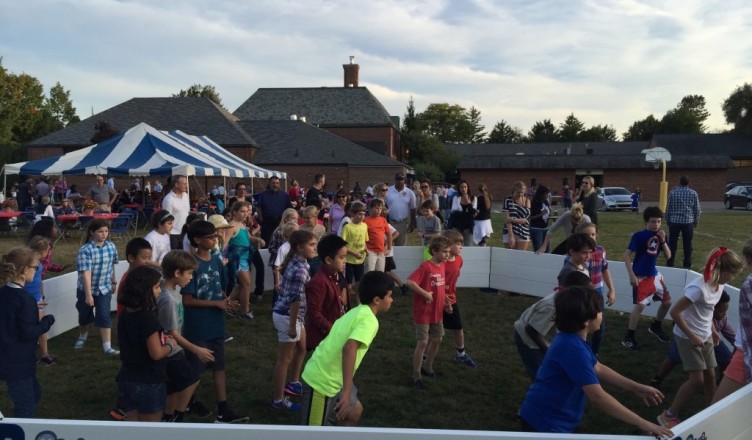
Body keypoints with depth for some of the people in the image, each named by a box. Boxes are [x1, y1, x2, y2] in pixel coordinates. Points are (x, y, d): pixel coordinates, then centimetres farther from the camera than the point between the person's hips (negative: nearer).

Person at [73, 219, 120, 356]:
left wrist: (113, 281, 21)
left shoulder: (111, 246, -6)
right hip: (86, 289, -2)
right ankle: (82, 336, 45)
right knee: (85, 315, 19)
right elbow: (86, 273, -26)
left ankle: (107, 347, -2)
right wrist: (88, 295, -29)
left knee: (104, 317, -4)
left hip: (104, 289, 2)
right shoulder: (85, 250, -21)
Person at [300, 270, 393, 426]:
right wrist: (347, 391, -36)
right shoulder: (369, 320, -19)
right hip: (322, 383, -10)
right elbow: (349, 348, -35)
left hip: (329, 378, 10)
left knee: (354, 411, 24)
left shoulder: (357, 312, 9)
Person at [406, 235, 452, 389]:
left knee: (437, 339, 17)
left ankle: (427, 367, 37)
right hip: (423, 312, -8)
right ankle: (416, 376, 8)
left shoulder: (442, 266, 4)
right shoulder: (425, 266, -21)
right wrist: (425, 294, -27)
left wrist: (445, 301, 12)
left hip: (437, 312, 8)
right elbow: (409, 282, -30)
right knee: (422, 343, -4)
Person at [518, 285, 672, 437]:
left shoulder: (572, 339, 3)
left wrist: (635, 388, 9)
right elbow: (598, 397, -31)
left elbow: (598, 369, 15)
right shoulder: (573, 348, -28)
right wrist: (642, 423, -25)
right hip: (544, 424, -10)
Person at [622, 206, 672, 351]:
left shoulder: (661, 235, 3)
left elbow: (668, 256, 3)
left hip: (654, 275, 7)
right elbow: (627, 256, -15)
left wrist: (663, 241, -13)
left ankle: (655, 327, 37)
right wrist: (631, 275, -21)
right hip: (641, 277, -7)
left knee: (667, 302, 14)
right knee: (640, 305, -14)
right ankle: (629, 338, -4)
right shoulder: (638, 236, -14)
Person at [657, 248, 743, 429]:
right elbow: (675, 312, -26)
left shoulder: (720, 285, 0)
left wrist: (713, 331, 11)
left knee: (710, 375, 12)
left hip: (705, 337, 8)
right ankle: (669, 415, 5)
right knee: (697, 379, -8)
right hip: (688, 338, -8)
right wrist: (692, 336, -21)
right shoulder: (699, 288, -28)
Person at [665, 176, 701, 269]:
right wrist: (696, 222, 13)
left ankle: (670, 264, 10)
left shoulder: (673, 192, 0)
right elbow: (697, 209, 3)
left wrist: (667, 220, 16)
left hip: (674, 221, 0)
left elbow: (668, 208, 5)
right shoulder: (693, 193, -1)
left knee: (672, 244, 6)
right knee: (687, 244, 6)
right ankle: (687, 265, 10)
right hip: (688, 222, 0)